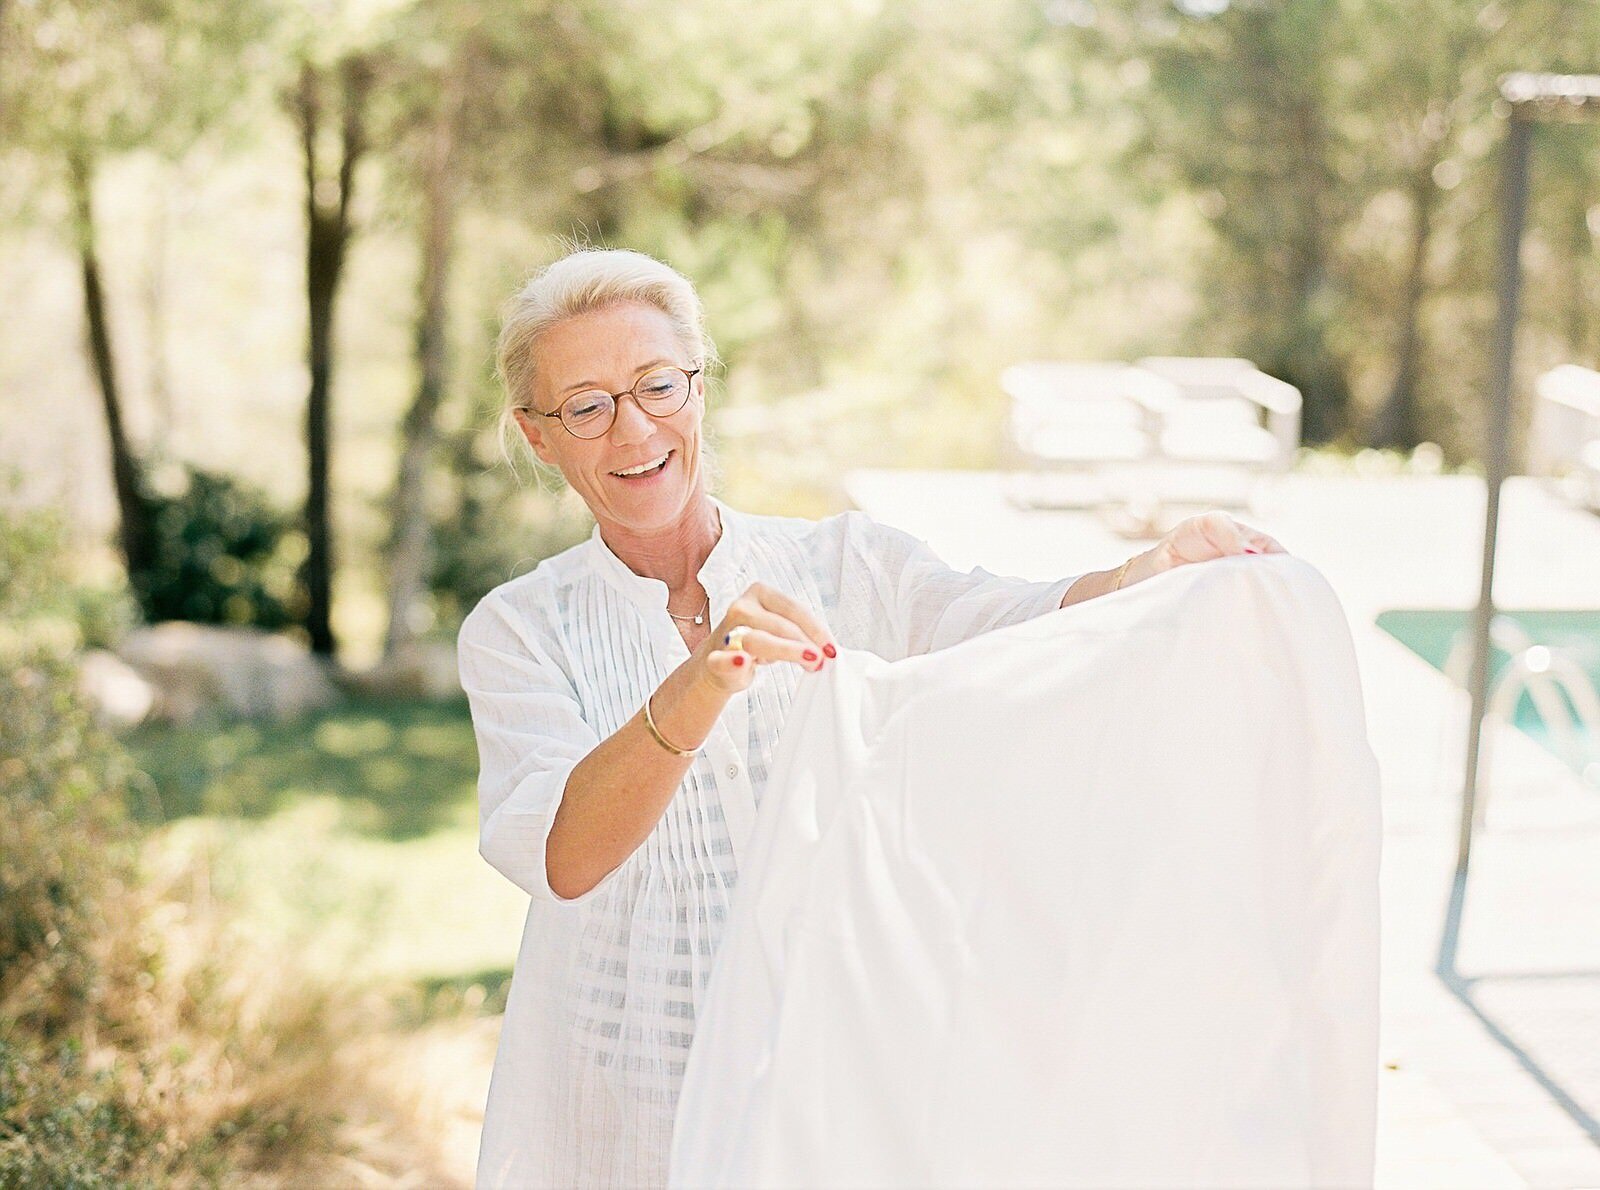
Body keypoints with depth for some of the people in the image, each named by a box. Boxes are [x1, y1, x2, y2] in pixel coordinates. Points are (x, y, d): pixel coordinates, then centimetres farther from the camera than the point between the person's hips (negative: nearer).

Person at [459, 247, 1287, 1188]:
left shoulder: (848, 566, 1)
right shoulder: (518, 632, -1)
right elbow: (559, 855, -19)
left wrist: (1158, 573, -38)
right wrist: (694, 695, -37)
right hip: (627, 1102, 0)